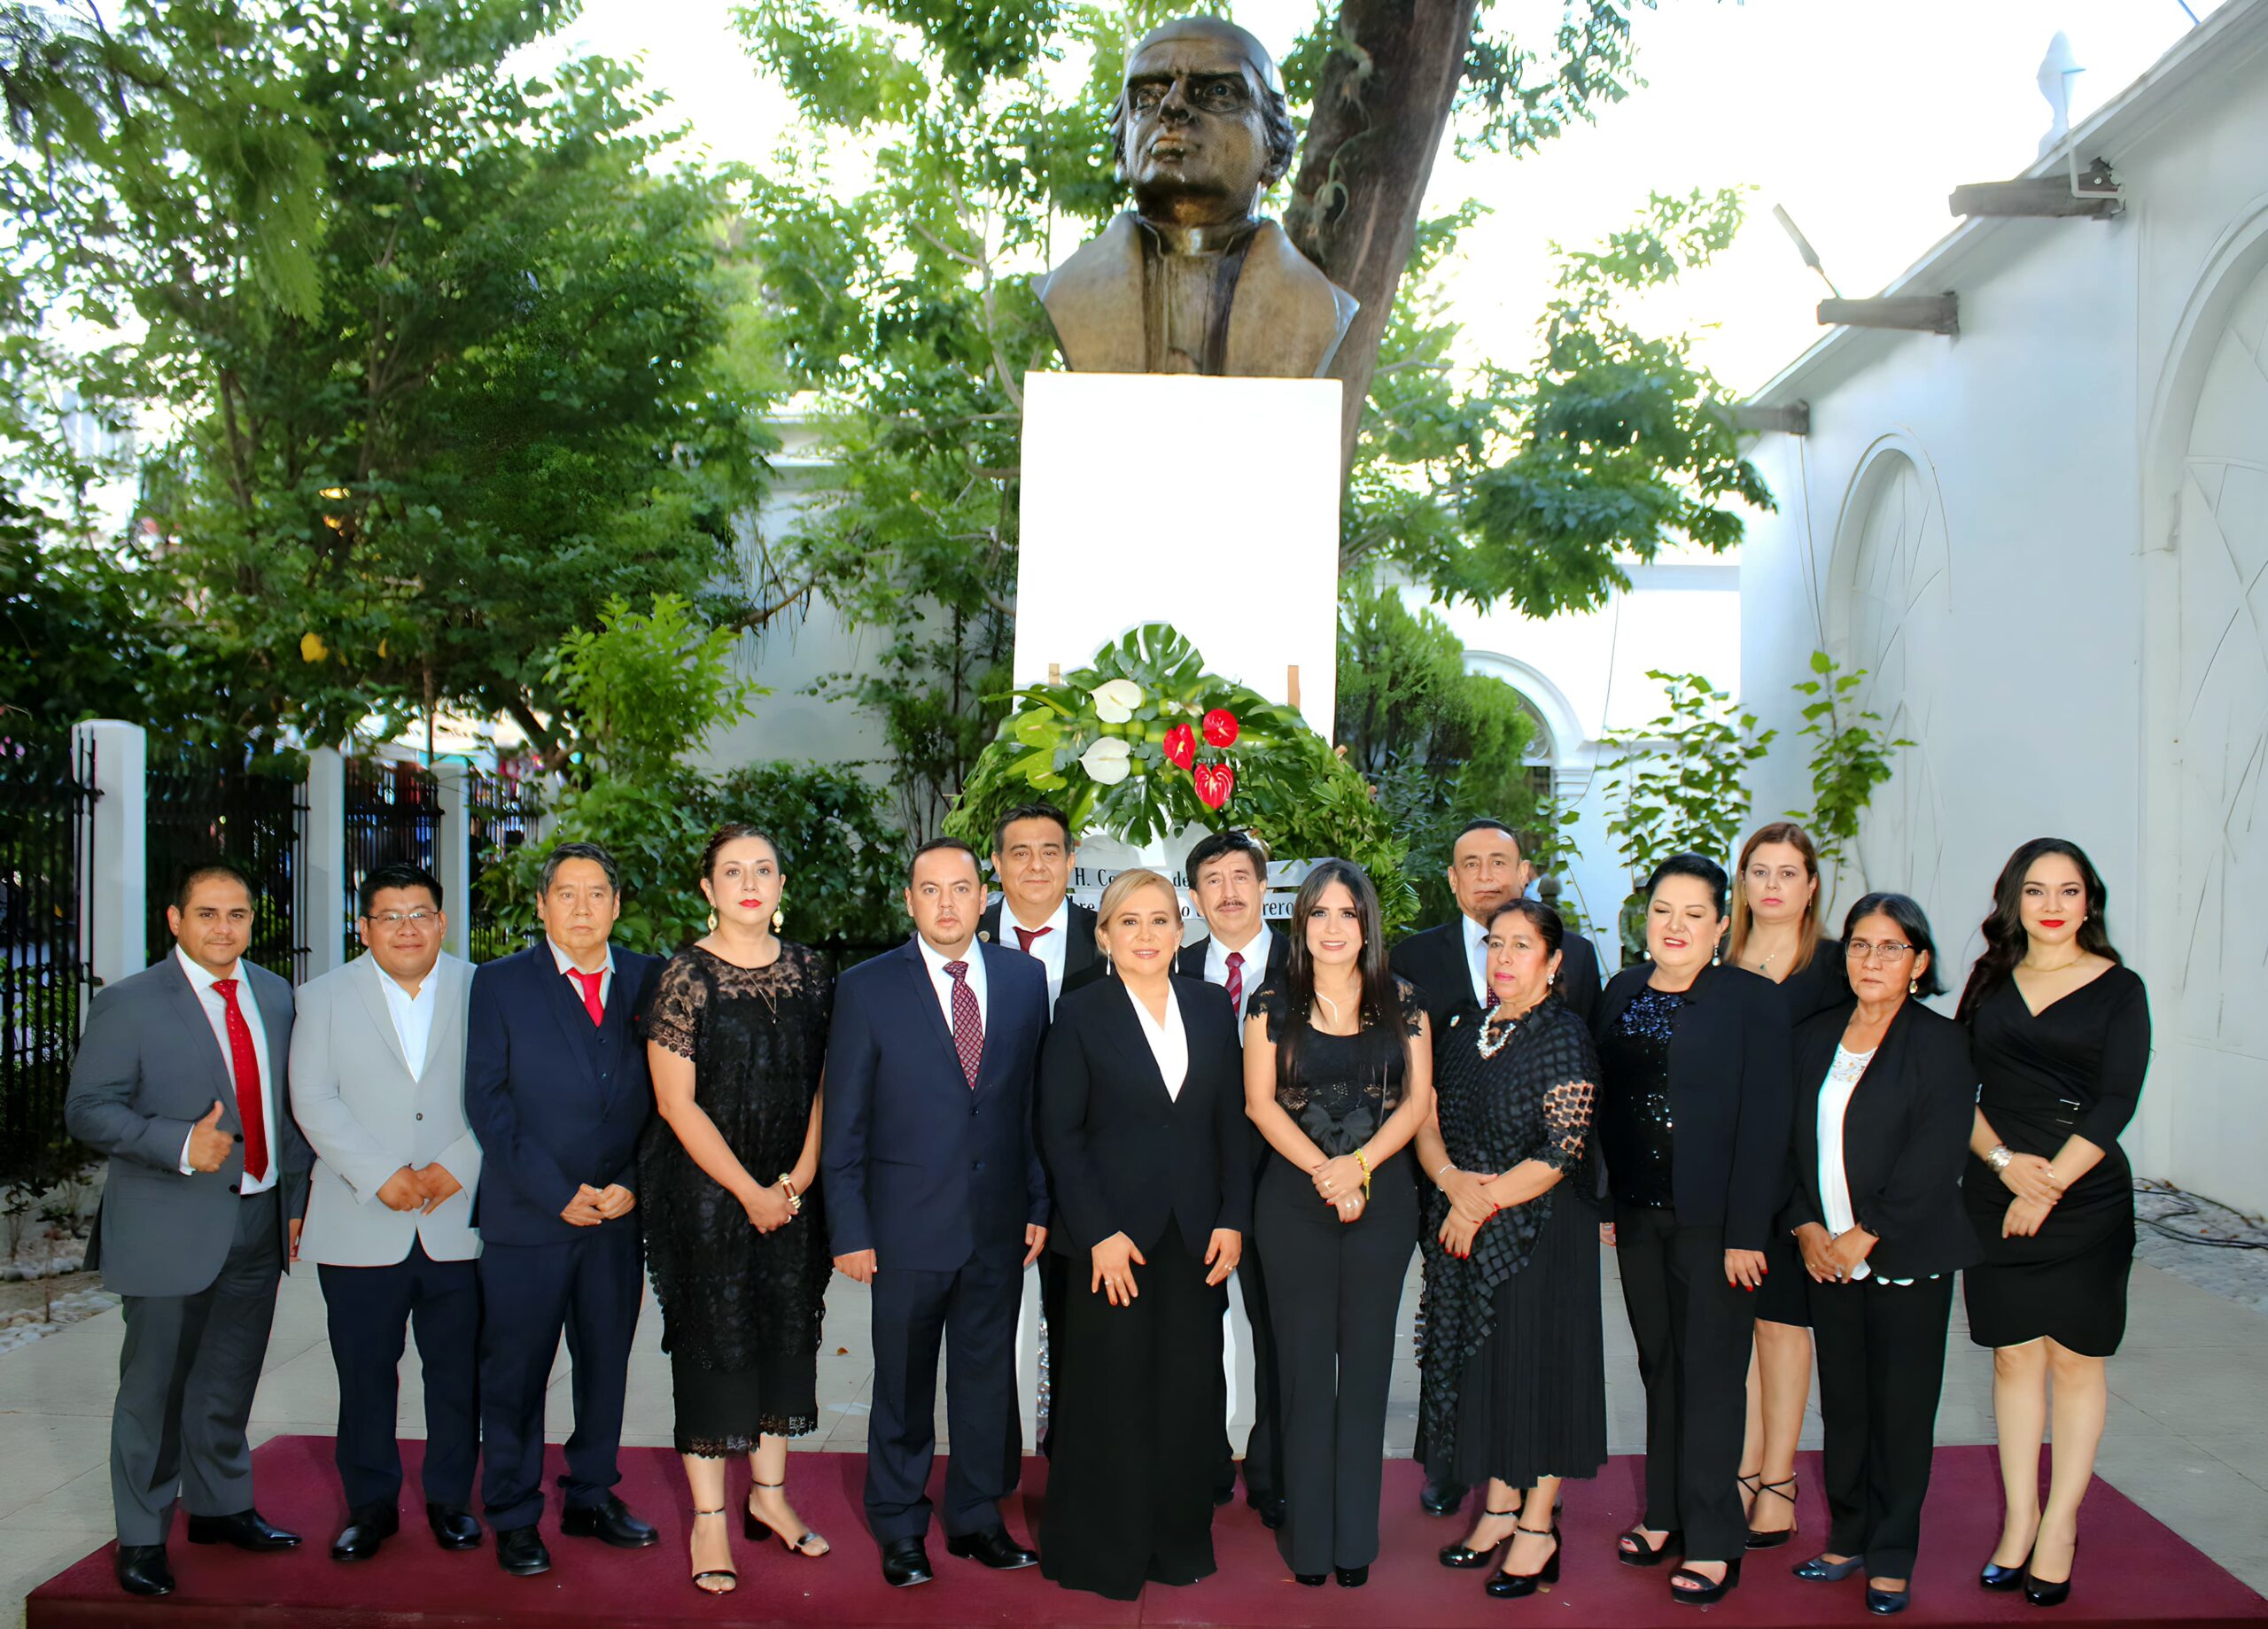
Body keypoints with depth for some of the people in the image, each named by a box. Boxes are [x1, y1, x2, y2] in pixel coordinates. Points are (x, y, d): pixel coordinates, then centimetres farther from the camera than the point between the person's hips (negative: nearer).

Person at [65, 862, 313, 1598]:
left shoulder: (275, 997, 8)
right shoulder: (128, 1005, -8)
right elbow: (88, 1109, -11)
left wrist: (298, 1198, 11)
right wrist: (180, 1146, -23)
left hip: (260, 1222, 5)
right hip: (171, 1227, -5)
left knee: (230, 1382, 17)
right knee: (153, 1387, 6)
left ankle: (221, 1507, 34)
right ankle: (141, 1538, 20)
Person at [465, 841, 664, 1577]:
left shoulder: (646, 980, 6)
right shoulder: (499, 984, -1)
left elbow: (659, 1096, 6)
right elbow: (487, 1102, -6)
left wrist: (632, 1184, -6)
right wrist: (558, 1195, -12)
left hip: (618, 1213, 3)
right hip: (526, 1215, -3)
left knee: (607, 1364, 12)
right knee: (515, 1371, 5)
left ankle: (592, 1497, 29)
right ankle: (514, 1518, 19)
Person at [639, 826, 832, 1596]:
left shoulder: (807, 972, 4)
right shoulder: (686, 976, -10)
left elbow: (825, 1083, 6)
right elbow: (676, 1103, -12)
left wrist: (797, 1179, -6)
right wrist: (750, 1193, -12)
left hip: (792, 1192, 4)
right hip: (705, 1188, -4)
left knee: (787, 1329, 11)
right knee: (713, 1338, 2)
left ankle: (770, 1493, 28)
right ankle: (709, 1518, 15)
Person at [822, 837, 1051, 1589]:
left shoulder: (1025, 978, 3)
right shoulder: (866, 988, -5)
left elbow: (1038, 1101, 6)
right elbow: (843, 1124, -3)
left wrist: (1039, 1203, 3)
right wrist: (849, 1230, -6)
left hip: (999, 1224, 2)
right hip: (909, 1224, -2)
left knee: (988, 1377, 14)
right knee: (903, 1386, 11)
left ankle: (977, 1516, 32)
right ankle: (900, 1530, 29)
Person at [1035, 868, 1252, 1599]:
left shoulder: (1211, 1008, 8)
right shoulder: (1080, 1014, -3)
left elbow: (1233, 1122, 9)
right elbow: (1060, 1132, -5)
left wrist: (1234, 1219, 1)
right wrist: (1100, 1232, -11)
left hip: (1197, 1236, 3)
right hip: (1115, 1232, -3)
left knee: (1189, 1393, 8)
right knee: (1111, 1394, 4)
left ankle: (1180, 1541, 25)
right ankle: (1103, 1551, 21)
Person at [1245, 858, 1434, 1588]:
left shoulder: (1402, 1002, 5)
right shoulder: (1272, 1004, 2)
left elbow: (1418, 1100, 2)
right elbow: (1261, 1102, -2)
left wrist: (1359, 1164, -12)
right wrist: (1321, 1171, -13)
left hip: (1383, 1198, 1)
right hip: (1294, 1200, -1)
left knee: (1366, 1363, 6)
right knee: (1305, 1366, 3)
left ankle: (1356, 1539, 17)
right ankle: (1308, 1537, 14)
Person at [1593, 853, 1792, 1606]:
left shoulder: (1753, 1001, -8)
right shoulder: (1622, 993, 8)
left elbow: (1764, 1123, -11)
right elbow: (1604, 1104, 11)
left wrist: (1747, 1232, -15)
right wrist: (1604, 1202, 6)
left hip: (1711, 1219, -5)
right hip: (1638, 1215, 5)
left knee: (1710, 1372, 2)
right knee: (1659, 1366, 15)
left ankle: (1712, 1543, 12)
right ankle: (1665, 1514, 28)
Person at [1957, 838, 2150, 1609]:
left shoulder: (2118, 988, 0)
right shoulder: (1991, 983, 9)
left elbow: (2117, 1101, -8)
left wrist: (2049, 1185, -13)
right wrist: (2004, 1160, -10)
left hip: (2086, 1196, -2)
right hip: (1995, 1197, 3)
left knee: (2074, 1361, 4)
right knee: (2014, 1358, 6)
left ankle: (2060, 1523, 15)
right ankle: (2019, 1516, 16)